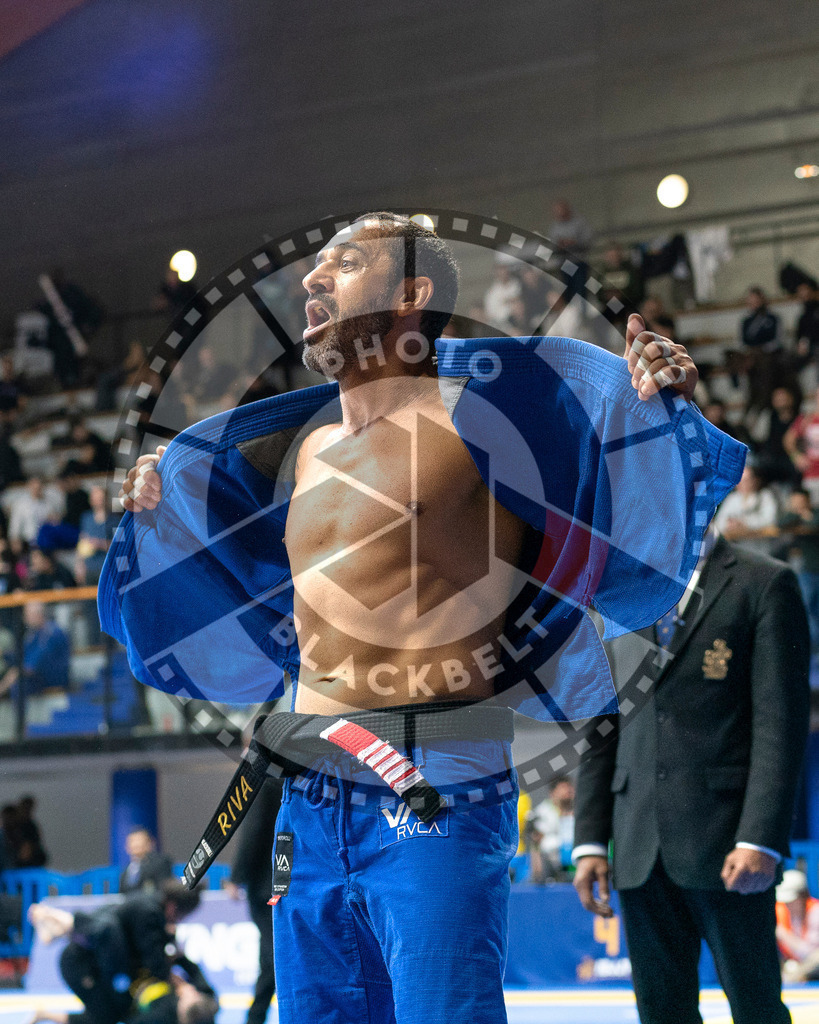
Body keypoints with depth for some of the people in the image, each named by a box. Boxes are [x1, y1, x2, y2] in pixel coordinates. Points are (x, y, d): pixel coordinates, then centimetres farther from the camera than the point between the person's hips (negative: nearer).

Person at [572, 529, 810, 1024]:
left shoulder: (764, 585, -1)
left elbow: (780, 723, -7)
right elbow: (600, 728, 15)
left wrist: (760, 840, -16)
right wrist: (590, 841, 6)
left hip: (727, 846, -5)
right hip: (639, 850, 5)